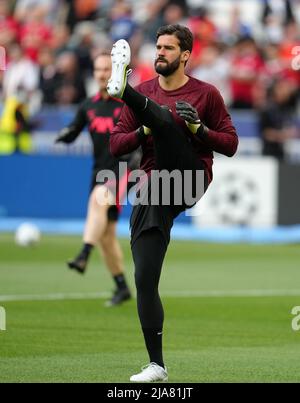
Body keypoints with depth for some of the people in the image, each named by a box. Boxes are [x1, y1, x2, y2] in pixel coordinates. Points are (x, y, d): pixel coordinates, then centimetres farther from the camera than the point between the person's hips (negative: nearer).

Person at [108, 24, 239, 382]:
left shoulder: (206, 94, 5)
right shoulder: (144, 94, 15)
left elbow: (230, 145, 4)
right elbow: (116, 145, 11)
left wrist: (197, 127, -13)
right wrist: (144, 131, -9)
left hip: (191, 178, -4)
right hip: (152, 191, 4)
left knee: (162, 116, -24)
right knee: (144, 279, -3)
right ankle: (157, 365, 4)